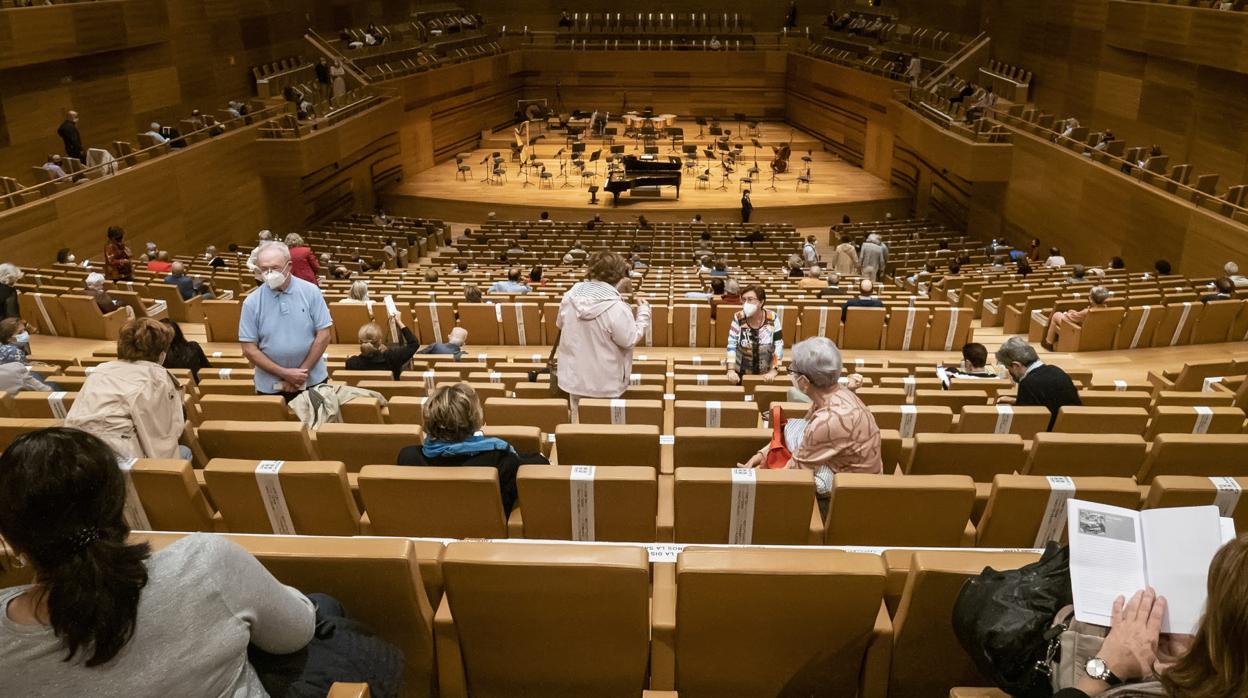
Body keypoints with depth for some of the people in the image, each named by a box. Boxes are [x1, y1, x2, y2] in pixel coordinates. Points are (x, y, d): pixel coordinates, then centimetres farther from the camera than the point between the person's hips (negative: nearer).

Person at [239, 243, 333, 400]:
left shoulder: (311, 292, -6)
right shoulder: (251, 302, -5)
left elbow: (323, 335, -6)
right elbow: (249, 349, -6)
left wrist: (302, 372, -11)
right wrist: (284, 373, -14)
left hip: (313, 381, 0)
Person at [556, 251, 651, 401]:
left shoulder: (570, 296, -8)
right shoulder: (616, 308, -27)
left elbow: (560, 325, 10)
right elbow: (630, 340, -15)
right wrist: (644, 311, -5)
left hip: (573, 379, 4)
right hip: (604, 385, -4)